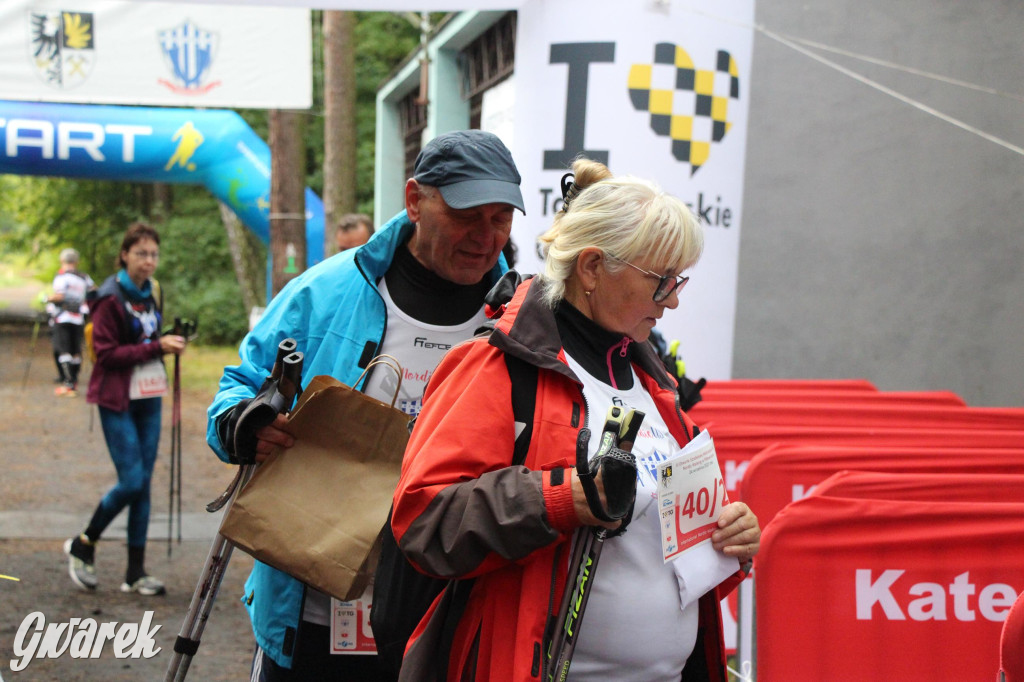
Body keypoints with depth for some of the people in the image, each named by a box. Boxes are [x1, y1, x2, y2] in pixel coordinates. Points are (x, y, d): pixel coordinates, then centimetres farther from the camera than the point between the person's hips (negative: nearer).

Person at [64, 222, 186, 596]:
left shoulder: (148, 294, 12)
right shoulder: (110, 298, -11)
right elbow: (107, 353, -16)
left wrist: (169, 343, 4)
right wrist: (157, 346, -21)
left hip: (148, 397, 7)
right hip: (118, 400, -7)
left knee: (144, 482, 6)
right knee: (131, 481, -10)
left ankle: (136, 571, 11)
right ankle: (82, 545, 13)